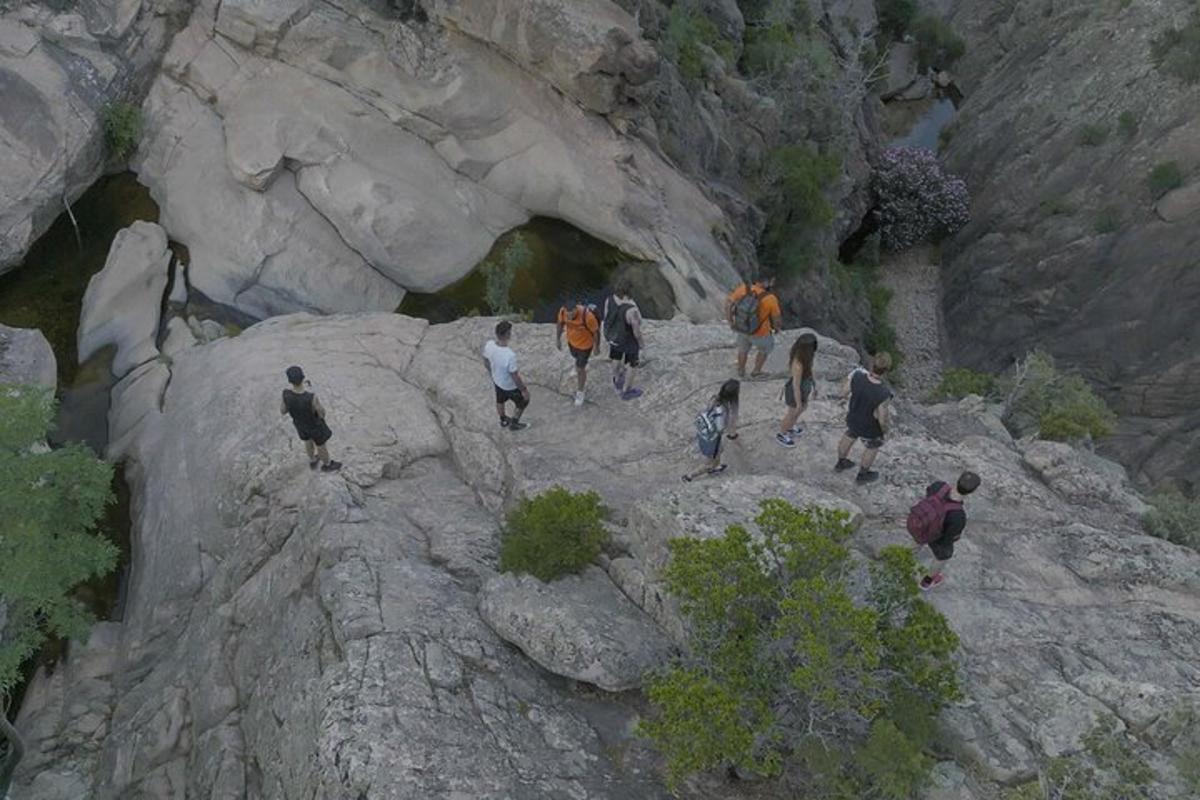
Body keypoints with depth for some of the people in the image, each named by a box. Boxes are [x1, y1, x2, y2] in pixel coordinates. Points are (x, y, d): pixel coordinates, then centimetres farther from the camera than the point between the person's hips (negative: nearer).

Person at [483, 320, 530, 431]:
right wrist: (524, 390, -12)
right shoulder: (510, 356, -43)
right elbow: (515, 378, -29)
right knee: (523, 402, 25)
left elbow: (486, 363, -3)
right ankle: (514, 424, 45)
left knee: (500, 401, 33)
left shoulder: (489, 345, -24)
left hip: (497, 381, 6)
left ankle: (504, 420, 60)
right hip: (511, 386, -6)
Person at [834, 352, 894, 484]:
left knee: (849, 437, 34)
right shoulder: (883, 394, -42)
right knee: (873, 447, 28)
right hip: (869, 429, -4)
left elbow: (843, 393, -13)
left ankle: (841, 463, 58)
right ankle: (863, 474, 52)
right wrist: (884, 429, -4)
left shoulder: (857, 375, -32)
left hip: (853, 419, 4)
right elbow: (882, 420, -26)